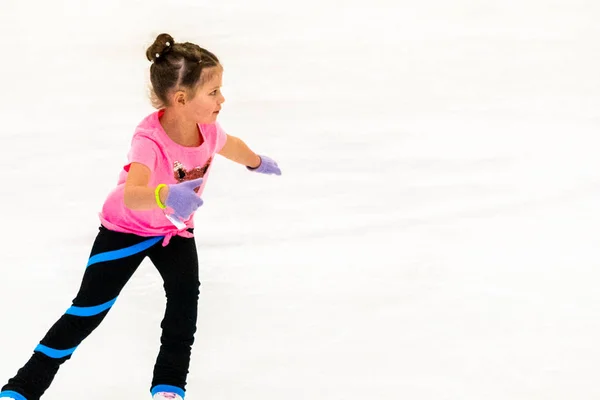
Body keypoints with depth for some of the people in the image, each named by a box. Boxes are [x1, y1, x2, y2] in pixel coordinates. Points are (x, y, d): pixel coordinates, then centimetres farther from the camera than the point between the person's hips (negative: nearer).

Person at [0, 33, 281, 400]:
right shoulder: (149, 140, -40)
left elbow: (231, 146, 8)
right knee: (88, 311, -4)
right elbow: (131, 196, -58)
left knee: (185, 299, -10)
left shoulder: (208, 128, -20)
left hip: (176, 229, 5)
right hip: (126, 228, -5)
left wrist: (257, 162, 29)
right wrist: (166, 195, -80)